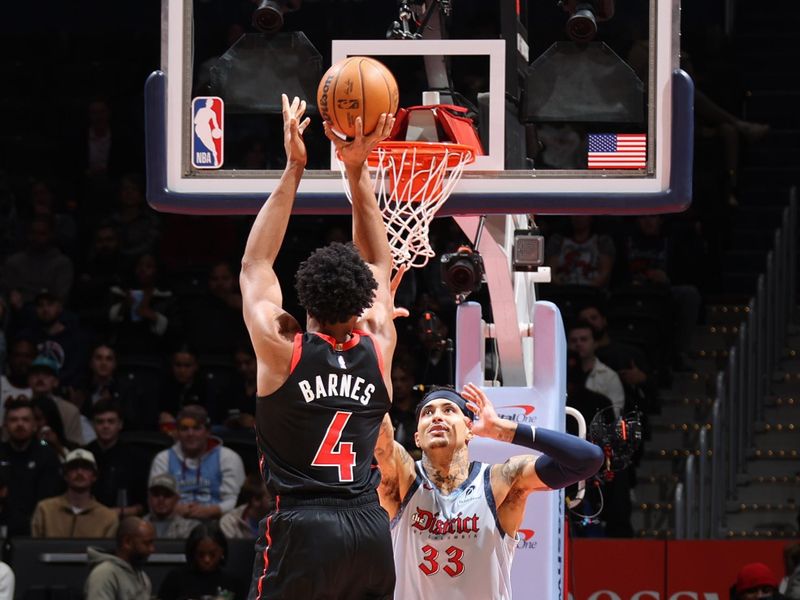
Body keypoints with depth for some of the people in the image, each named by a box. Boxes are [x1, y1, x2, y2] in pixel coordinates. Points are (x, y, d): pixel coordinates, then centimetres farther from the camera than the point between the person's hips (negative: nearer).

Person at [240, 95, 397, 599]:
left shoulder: (282, 349, -3)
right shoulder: (378, 348, 5)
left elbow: (255, 264, 9)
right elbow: (379, 263, 18)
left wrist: (293, 169, 9)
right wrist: (358, 169, 16)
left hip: (301, 526, -4)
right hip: (369, 526, 4)